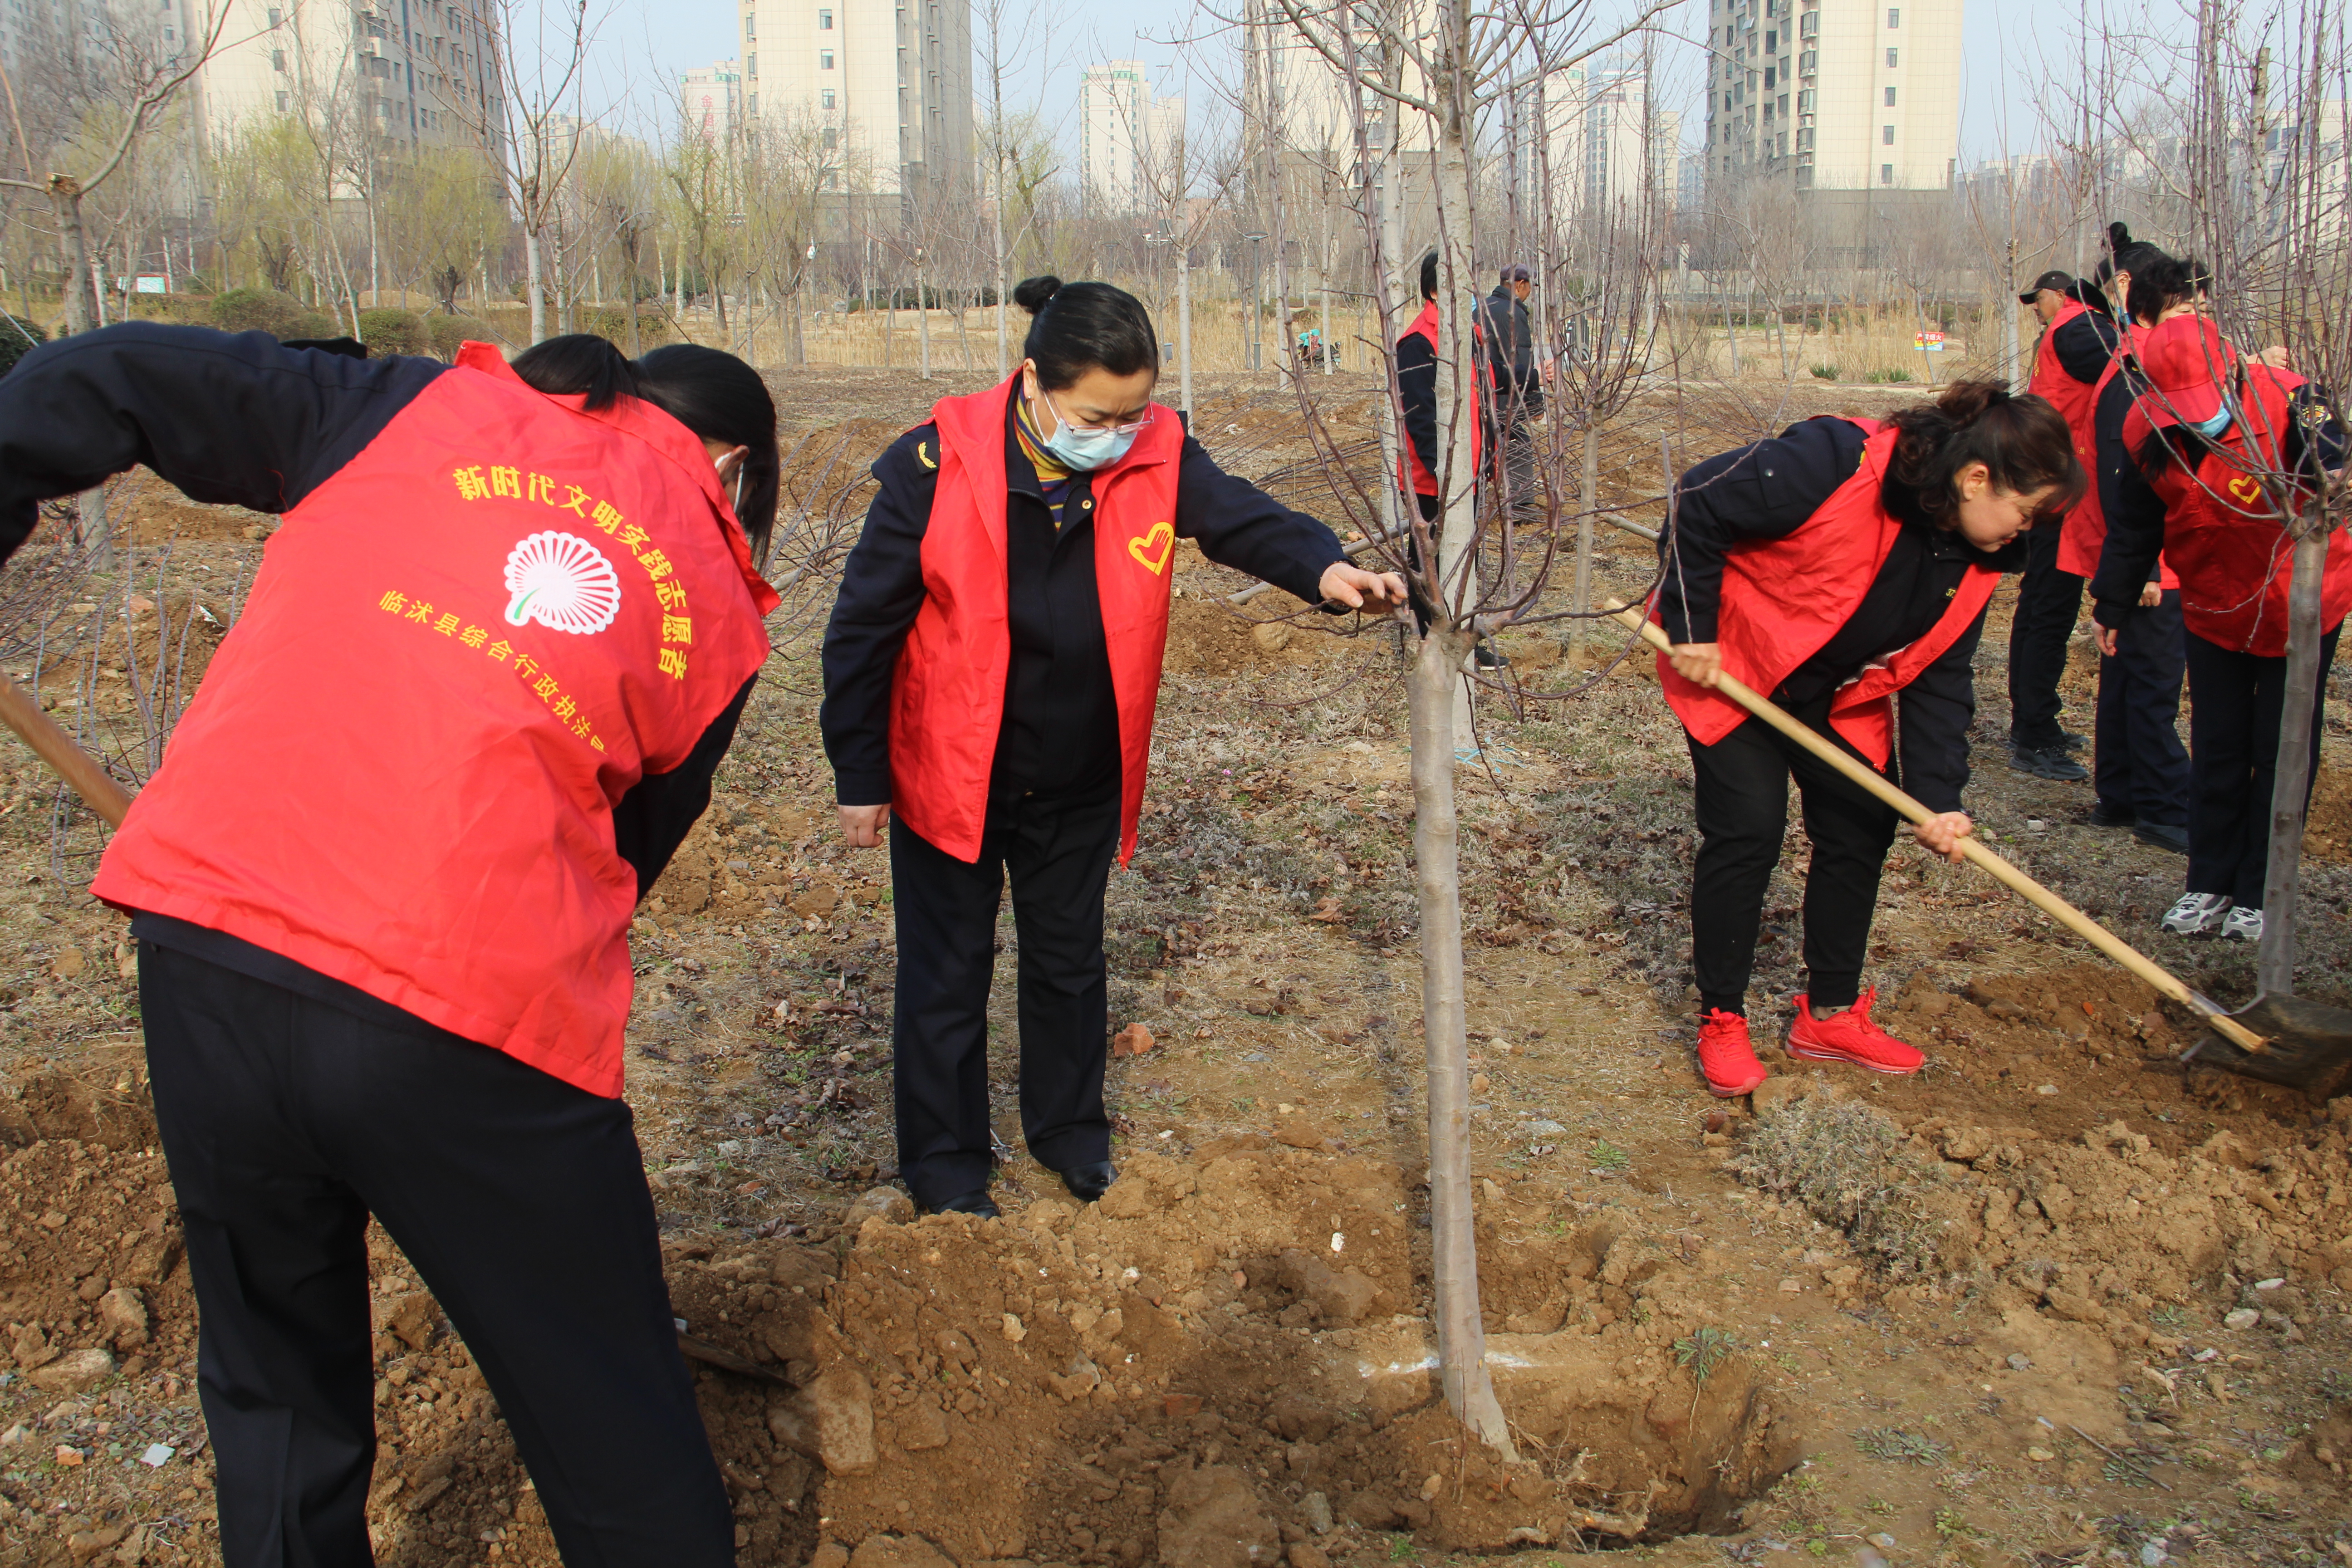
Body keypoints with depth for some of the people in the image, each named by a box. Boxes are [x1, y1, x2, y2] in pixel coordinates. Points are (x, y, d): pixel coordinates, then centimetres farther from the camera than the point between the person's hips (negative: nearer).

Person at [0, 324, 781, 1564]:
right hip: (469, 1025, -2)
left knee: (276, 1398, 25)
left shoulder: (418, 408, 11)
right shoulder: (719, 612, 9)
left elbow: (103, 381, 8)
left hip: (204, 950, 3)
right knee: (609, 1425, 15)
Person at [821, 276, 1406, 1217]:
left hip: (1081, 785, 3)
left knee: (1070, 961, 20)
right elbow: (864, 627, -14)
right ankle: (943, 1160, 31)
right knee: (948, 973, 11)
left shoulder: (1155, 456, -14)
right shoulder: (938, 467, -22)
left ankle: (1069, 1128, 44)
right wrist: (860, 776, -8)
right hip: (951, 777, -3)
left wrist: (1322, 568, -40)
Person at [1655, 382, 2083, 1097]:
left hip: (1840, 696, 7)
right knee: (1747, 828, -12)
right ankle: (1720, 1019, 4)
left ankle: (1831, 1012, 21)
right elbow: (1697, 504, -26)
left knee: (1862, 828, 5)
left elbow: (1941, 677, -2)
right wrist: (1690, 630, -23)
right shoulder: (1834, 466, -32)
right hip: (1728, 660, -7)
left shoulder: (1974, 561, -7)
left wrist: (1938, 796, -11)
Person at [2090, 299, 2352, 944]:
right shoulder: (2147, 428, -12)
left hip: (2300, 610, -3)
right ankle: (2210, 885, 21)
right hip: (2214, 610, 3)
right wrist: (2113, 604, 10)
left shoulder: (2287, 401, -26)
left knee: (2281, 754, 5)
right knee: (2216, 752, 9)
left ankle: (2259, 894, 17)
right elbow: (2134, 526, 3)